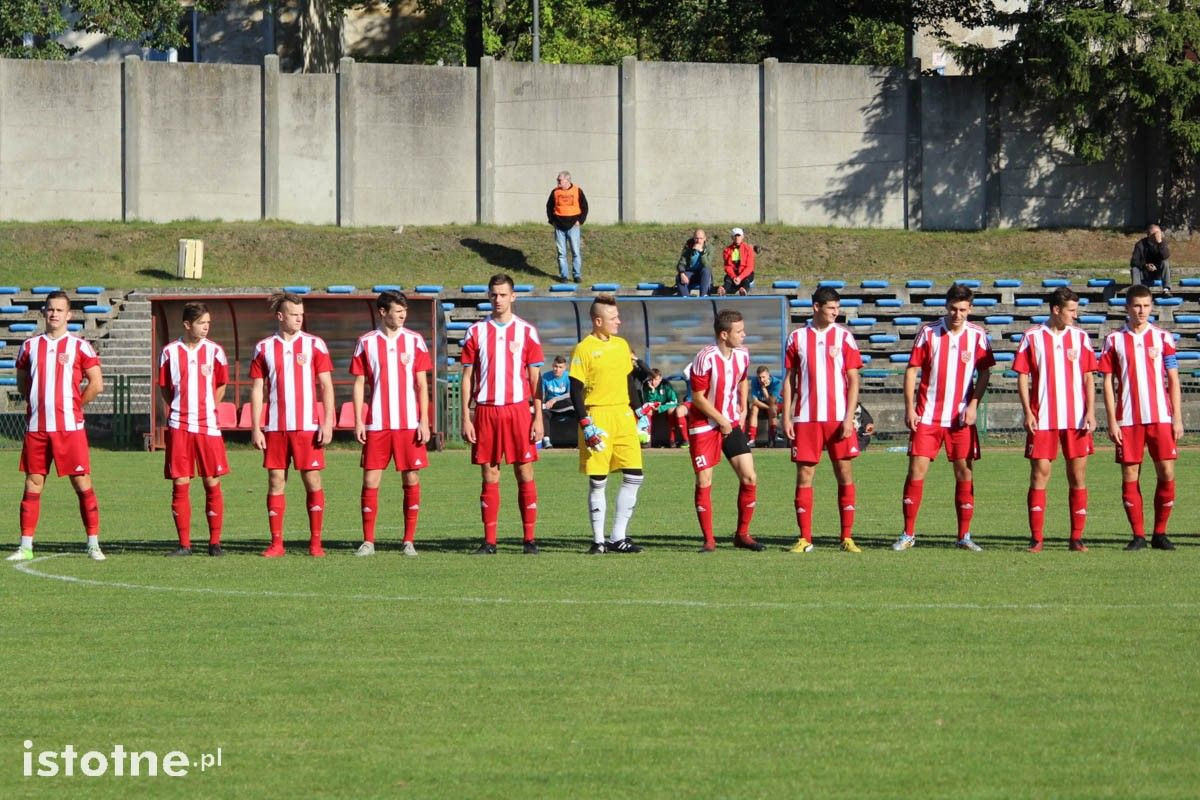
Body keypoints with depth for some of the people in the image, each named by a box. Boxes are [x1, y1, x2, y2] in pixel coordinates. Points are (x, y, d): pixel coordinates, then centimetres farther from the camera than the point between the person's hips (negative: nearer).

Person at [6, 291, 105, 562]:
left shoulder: (79, 347, 0)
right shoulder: (30, 346, 10)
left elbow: (97, 384, -1)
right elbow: (22, 382, 19)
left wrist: (72, 407, 1)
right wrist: (39, 403, 6)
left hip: (69, 427, -3)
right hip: (36, 427, 3)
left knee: (82, 484, -2)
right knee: (33, 485, 3)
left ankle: (93, 544, 3)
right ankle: (25, 546, 6)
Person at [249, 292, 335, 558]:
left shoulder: (314, 345, 3)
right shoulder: (264, 348, 7)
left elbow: (326, 386, 3)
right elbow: (257, 389, 8)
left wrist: (328, 423, -6)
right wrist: (255, 428, 1)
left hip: (307, 426, -1)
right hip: (275, 427, 1)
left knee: (313, 481, -2)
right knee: (276, 482, 2)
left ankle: (316, 542, 3)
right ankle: (276, 543, 6)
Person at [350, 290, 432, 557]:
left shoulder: (414, 341, 5)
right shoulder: (366, 343, 4)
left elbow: (422, 384, 5)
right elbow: (359, 384, 6)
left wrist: (424, 422, -2)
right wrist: (358, 421, -1)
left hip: (409, 424, 0)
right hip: (376, 424, 0)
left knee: (411, 480, 1)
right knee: (370, 480, -2)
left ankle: (409, 541, 8)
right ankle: (368, 541, 4)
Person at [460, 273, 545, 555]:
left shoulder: (527, 331, 5)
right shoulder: (476, 332, 7)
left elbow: (535, 378, 6)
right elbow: (467, 377, 8)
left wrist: (538, 417, -1)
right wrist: (466, 418, 1)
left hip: (518, 409, -1)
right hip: (485, 411, 1)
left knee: (525, 474, -2)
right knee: (490, 476, 2)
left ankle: (530, 539, 2)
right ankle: (489, 541, 4)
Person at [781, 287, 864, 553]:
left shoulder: (844, 337, 4)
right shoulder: (797, 338, 6)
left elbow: (853, 380, 2)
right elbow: (789, 380, 9)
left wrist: (849, 417, -7)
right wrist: (786, 417, 2)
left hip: (838, 419, 0)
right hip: (806, 419, 0)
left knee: (844, 474, -1)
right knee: (804, 475, 0)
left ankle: (847, 537, 4)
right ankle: (804, 538, 5)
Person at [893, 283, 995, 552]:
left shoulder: (977, 336, 1)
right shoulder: (928, 333, -2)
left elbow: (984, 373, 6)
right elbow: (912, 369, 1)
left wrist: (973, 404, -7)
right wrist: (909, 408, -6)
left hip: (961, 417, 1)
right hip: (927, 416, -1)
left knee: (965, 471, 0)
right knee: (916, 469, -5)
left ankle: (964, 536, 9)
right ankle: (908, 534, 1)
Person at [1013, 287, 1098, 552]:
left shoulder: (1080, 337, 8)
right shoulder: (1032, 337, 1)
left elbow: (1088, 378, 9)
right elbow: (1022, 376, 2)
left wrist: (1091, 412, -1)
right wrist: (1028, 412, -7)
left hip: (1076, 419, 2)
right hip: (1042, 420, -2)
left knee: (1078, 476, 2)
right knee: (1039, 474, -3)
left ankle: (1077, 537, 7)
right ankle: (1036, 538, 1)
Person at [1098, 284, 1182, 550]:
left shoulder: (1162, 338, 7)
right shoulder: (1114, 340, 5)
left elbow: (1173, 380, 8)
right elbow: (1108, 382, 4)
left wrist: (1177, 418, 1)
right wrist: (1112, 421, -3)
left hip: (1160, 417, 0)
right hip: (1128, 419, 0)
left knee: (1167, 473, -5)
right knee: (1130, 476, -1)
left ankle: (1160, 533, 6)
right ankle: (1138, 535, 7)